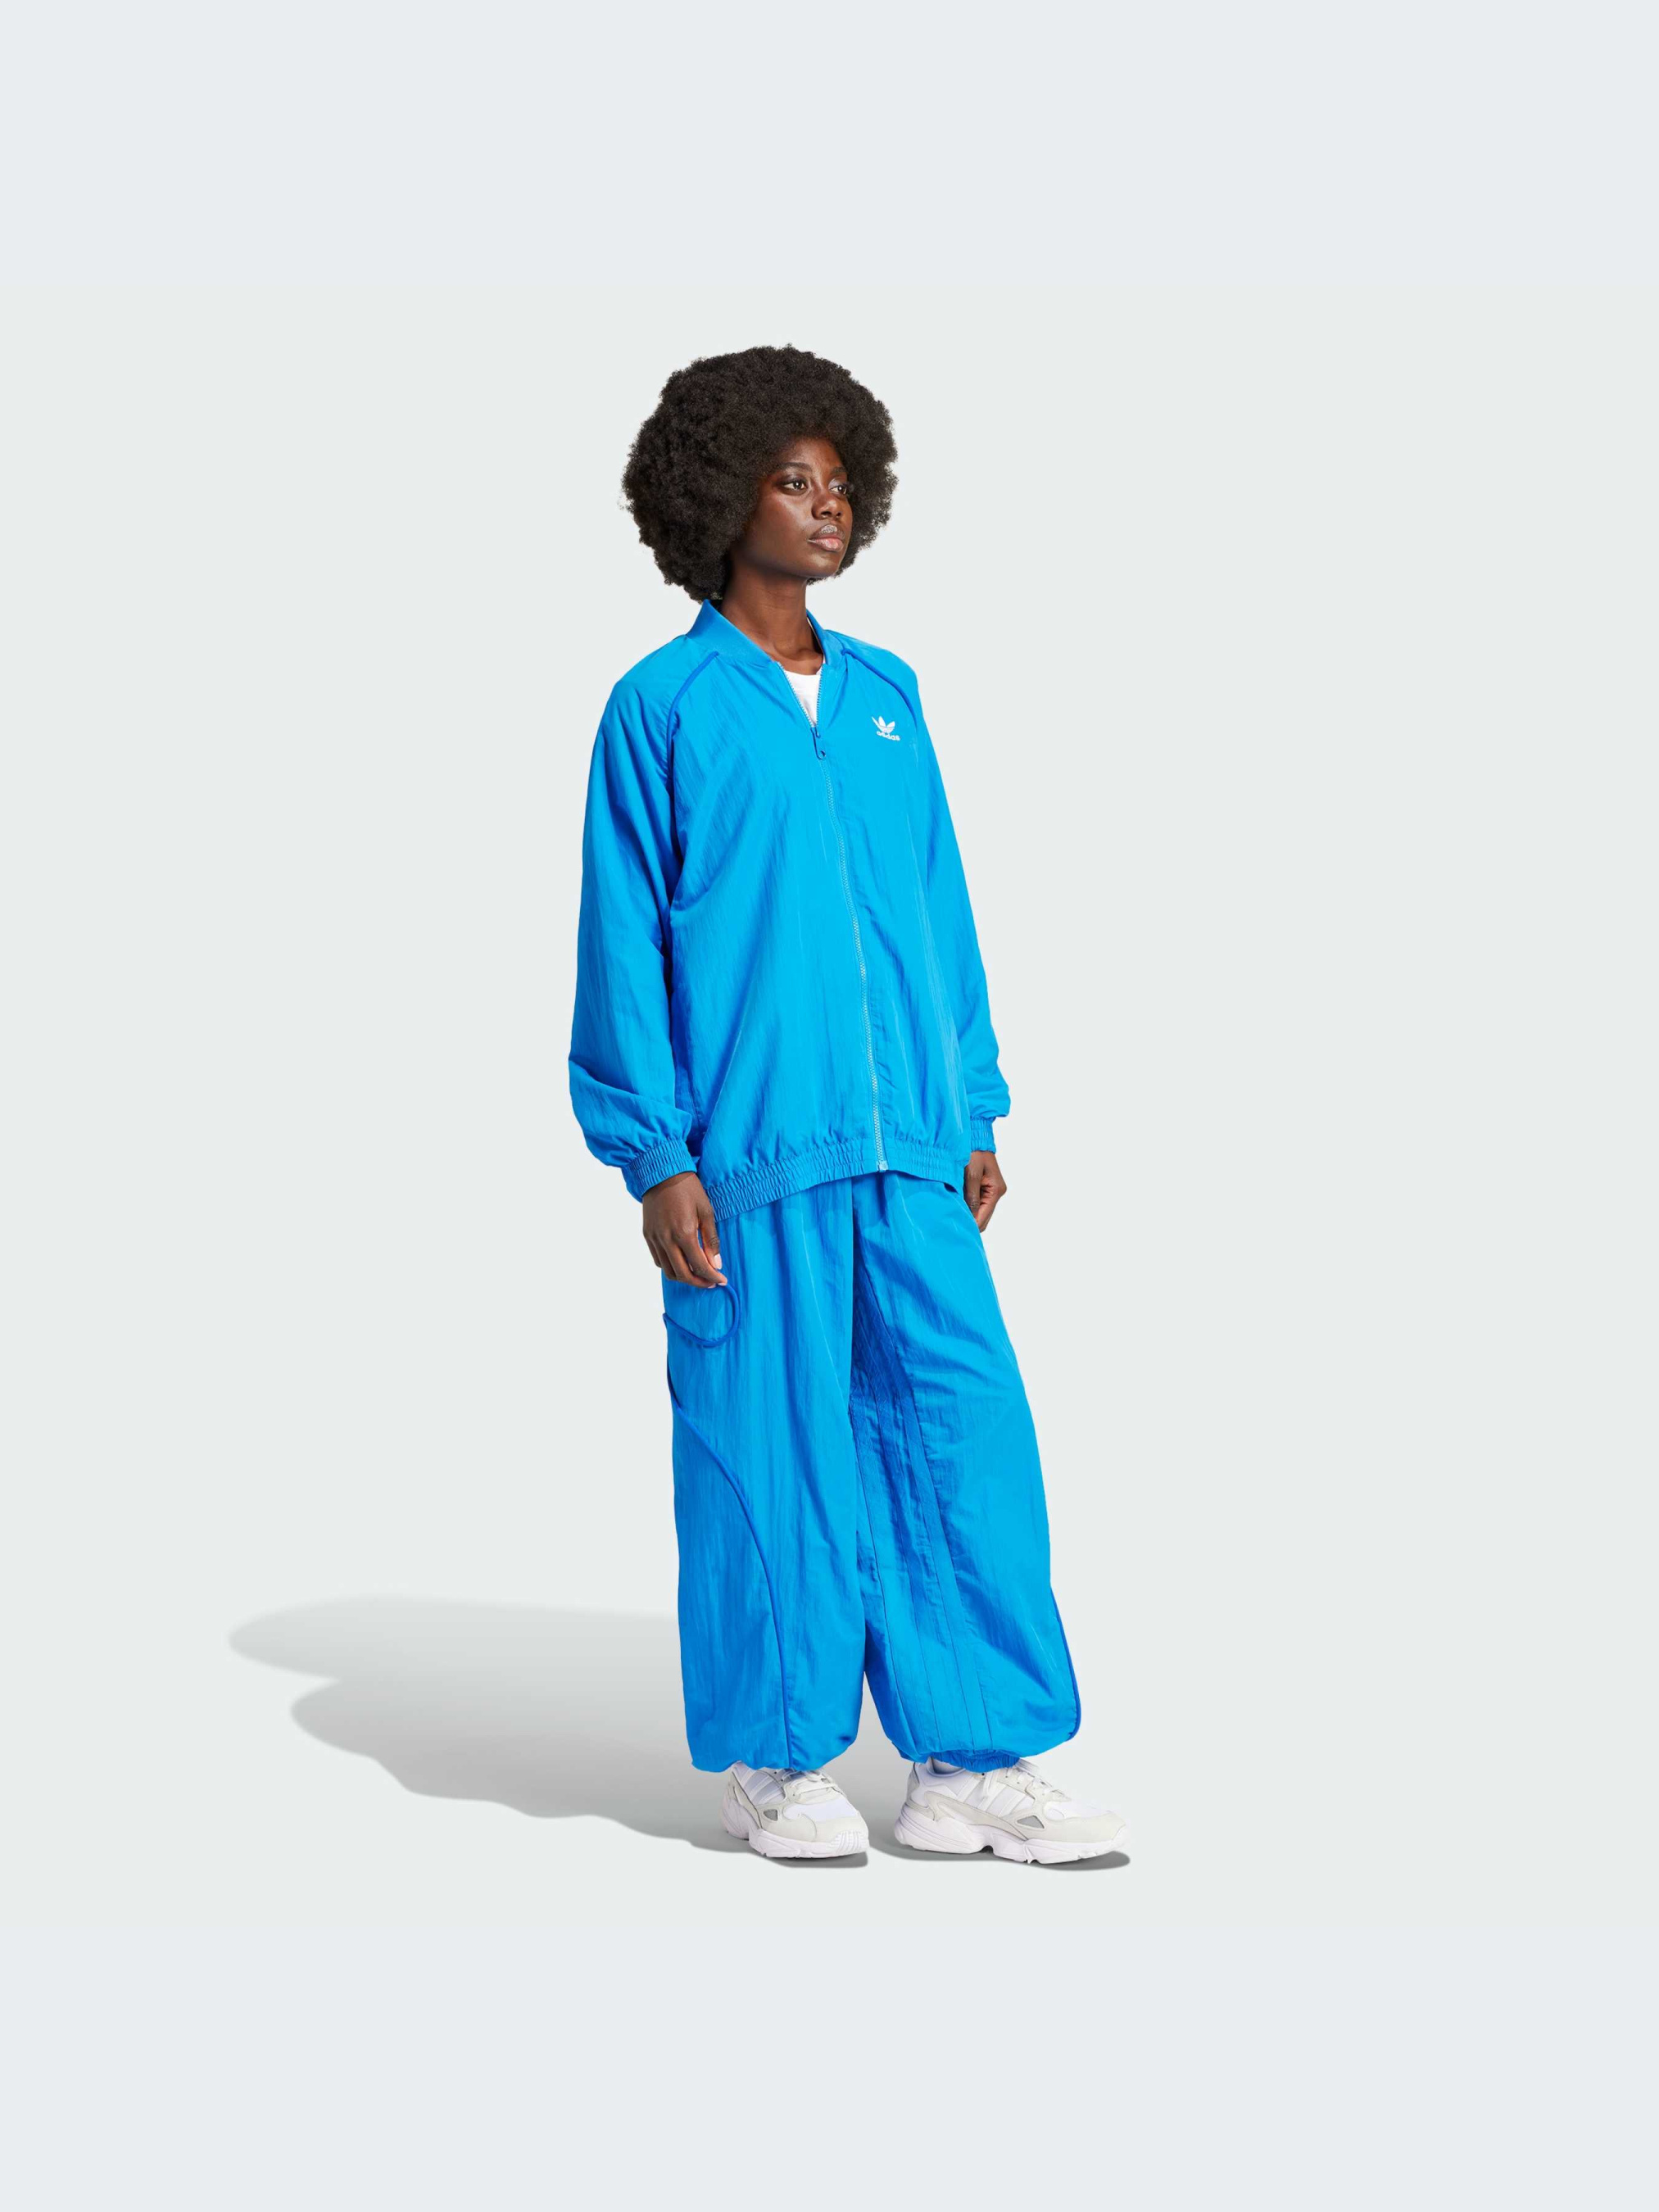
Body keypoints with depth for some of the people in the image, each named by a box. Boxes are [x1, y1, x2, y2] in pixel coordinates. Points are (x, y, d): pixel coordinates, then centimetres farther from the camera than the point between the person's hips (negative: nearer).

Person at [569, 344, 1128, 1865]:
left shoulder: (885, 696, 14)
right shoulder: (664, 709, -1)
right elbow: (620, 941, -2)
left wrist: (976, 1114, 14)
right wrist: (654, 1157, -7)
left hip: (909, 1153, 5)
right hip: (752, 1161, -5)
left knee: (969, 1430, 1)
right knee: (771, 1449, 2)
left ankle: (973, 1765, 10)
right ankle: (773, 1760, 19)